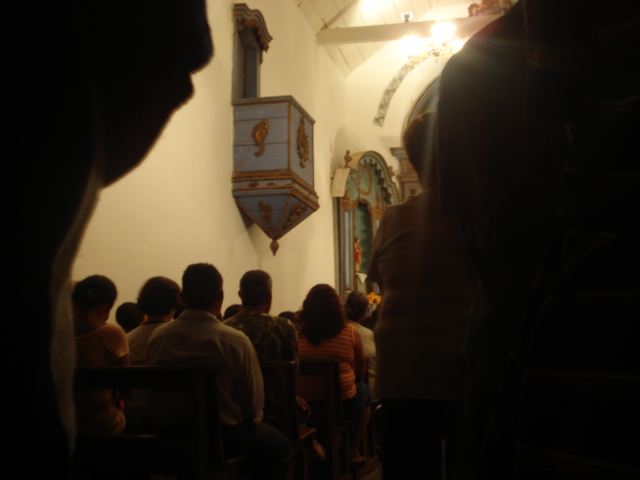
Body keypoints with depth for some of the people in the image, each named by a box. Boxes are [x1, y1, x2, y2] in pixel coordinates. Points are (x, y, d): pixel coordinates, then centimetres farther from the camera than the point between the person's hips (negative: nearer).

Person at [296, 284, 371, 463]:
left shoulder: (297, 331, -7)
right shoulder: (350, 331, -9)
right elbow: (360, 369, 5)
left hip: (303, 407, 2)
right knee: (364, 390, 30)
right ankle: (353, 450, 36)